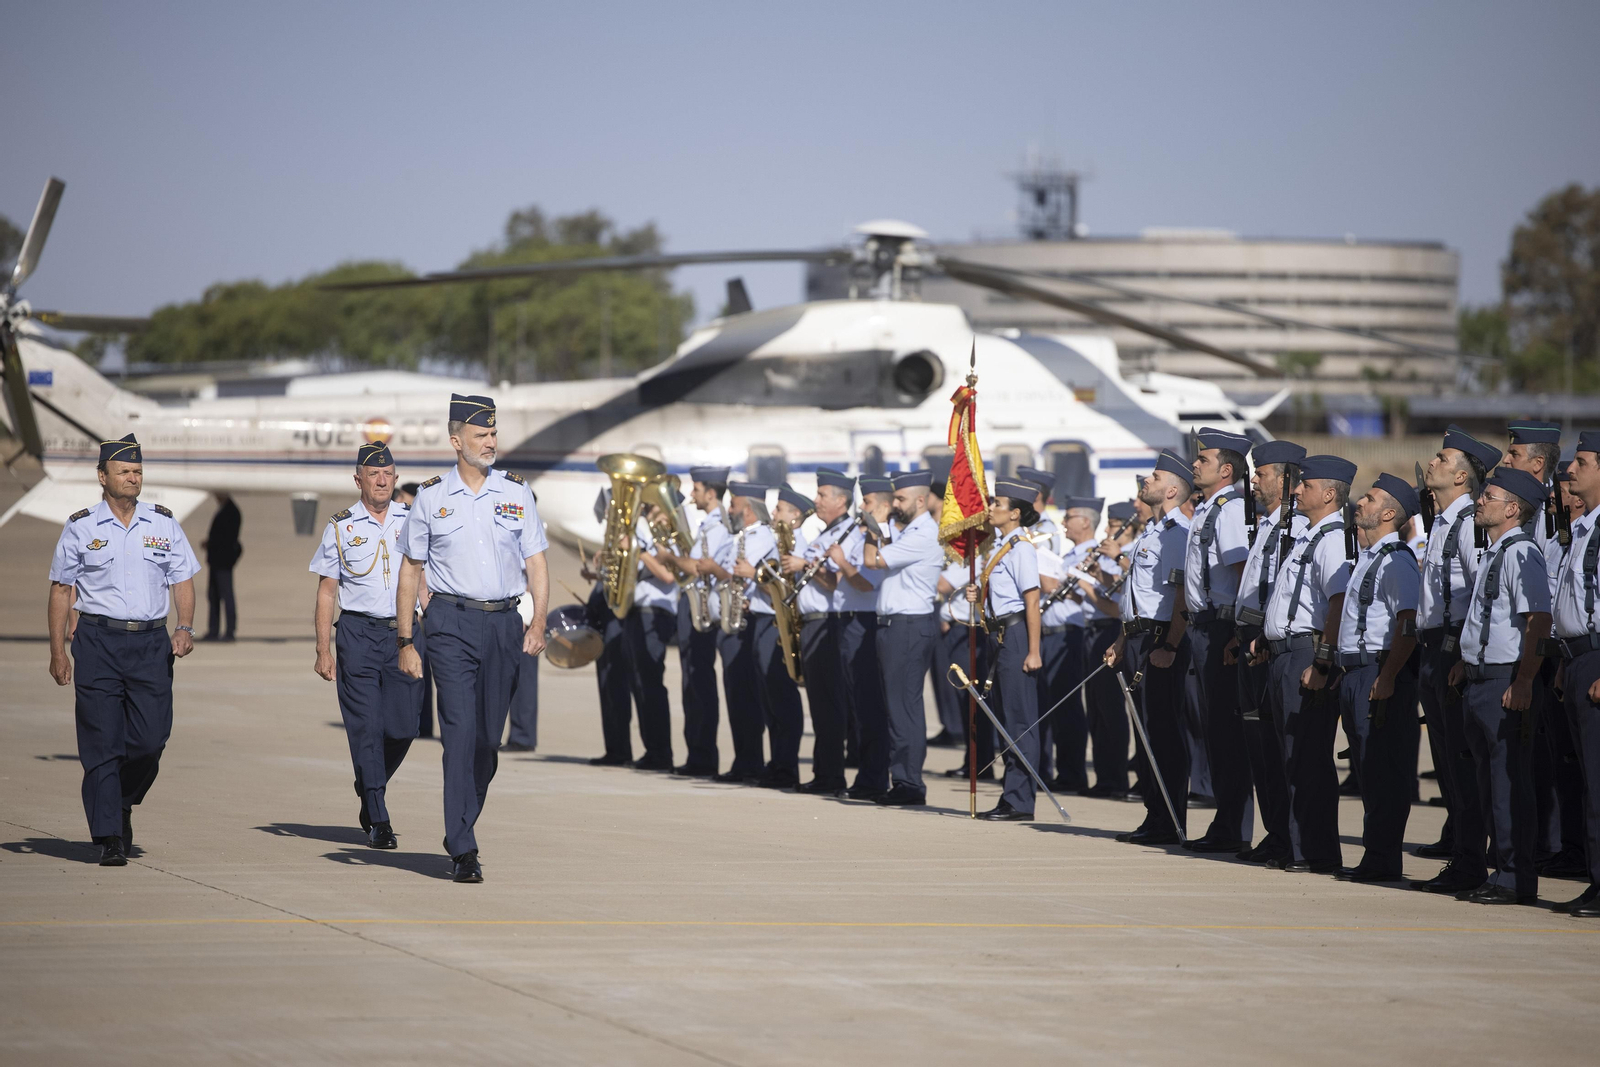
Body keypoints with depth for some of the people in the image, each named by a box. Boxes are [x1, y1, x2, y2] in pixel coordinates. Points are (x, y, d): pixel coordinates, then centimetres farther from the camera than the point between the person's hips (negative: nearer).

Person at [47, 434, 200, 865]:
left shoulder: (163, 524, 9)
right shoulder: (80, 528, 4)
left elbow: (182, 581, 11)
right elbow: (61, 589, 7)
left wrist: (185, 628, -7)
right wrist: (58, 651, 1)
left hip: (151, 643, 2)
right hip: (97, 641, -2)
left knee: (150, 740, -5)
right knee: (102, 744, -5)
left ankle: (122, 804, 24)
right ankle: (110, 839, -3)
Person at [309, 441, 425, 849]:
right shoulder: (340, 528, 5)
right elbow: (326, 592, 6)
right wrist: (323, 650, -2)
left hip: (404, 632, 2)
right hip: (358, 633, -2)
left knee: (403, 726, -2)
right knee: (366, 727, -6)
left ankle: (370, 789, 26)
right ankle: (378, 821, 0)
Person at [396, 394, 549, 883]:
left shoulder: (516, 492, 8)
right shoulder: (431, 496, 4)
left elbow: (536, 563, 8)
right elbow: (411, 569, 9)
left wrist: (539, 622, -8)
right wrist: (405, 640, 5)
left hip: (504, 622, 3)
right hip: (452, 622, -2)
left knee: (489, 738, 5)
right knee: (460, 733, -12)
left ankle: (462, 828, 23)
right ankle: (463, 850, -13)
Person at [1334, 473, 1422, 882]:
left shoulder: (1397, 561, -12)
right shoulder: (1365, 558, 18)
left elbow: (1408, 626, -20)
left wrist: (1387, 678, -25)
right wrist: (1346, 669, 21)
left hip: (1382, 671, -10)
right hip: (1355, 671, 10)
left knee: (1385, 768, -7)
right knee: (1366, 767, 12)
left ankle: (1381, 860, -6)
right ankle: (1376, 856, 18)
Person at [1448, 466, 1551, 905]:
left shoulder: (1521, 553, -15)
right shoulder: (1493, 552, 15)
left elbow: (1539, 620, -22)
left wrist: (1522, 682, -25)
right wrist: (1468, 661, 23)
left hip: (1508, 683, -10)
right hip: (1481, 679, 10)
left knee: (1510, 781, -6)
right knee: (1489, 782, 13)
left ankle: (1516, 880, -2)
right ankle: (1501, 871, 20)